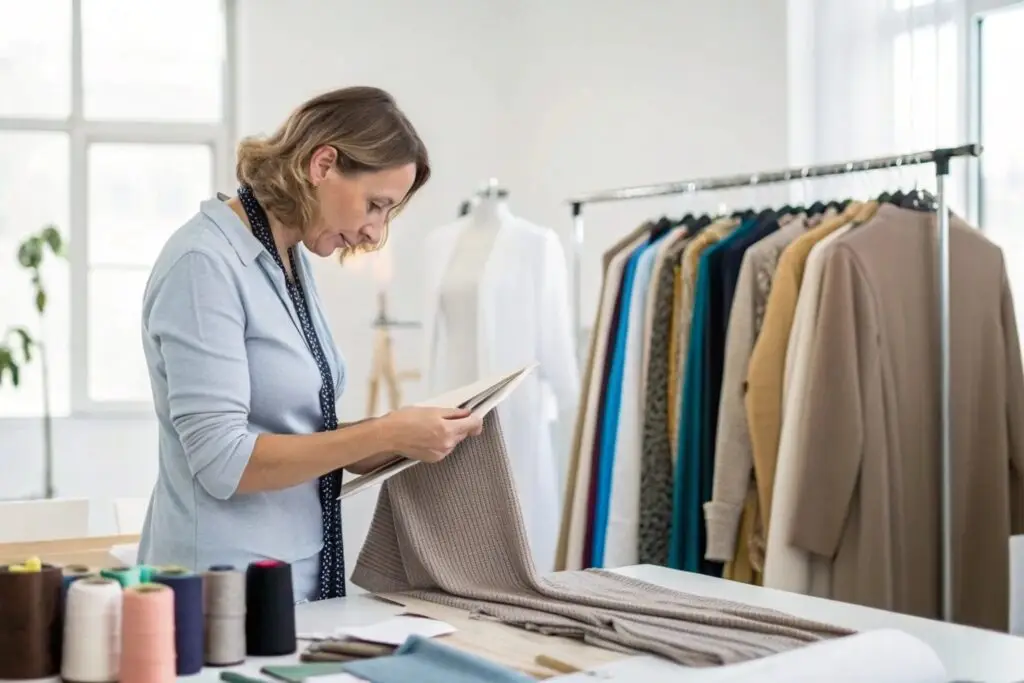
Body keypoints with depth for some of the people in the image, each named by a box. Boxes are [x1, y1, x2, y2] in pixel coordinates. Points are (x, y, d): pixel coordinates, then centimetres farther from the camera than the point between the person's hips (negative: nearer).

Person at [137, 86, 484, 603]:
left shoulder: (294, 260, 8)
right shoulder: (204, 263, -17)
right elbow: (223, 461, -22)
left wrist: (402, 443, 0)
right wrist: (385, 433, -21)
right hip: (224, 588, -8)